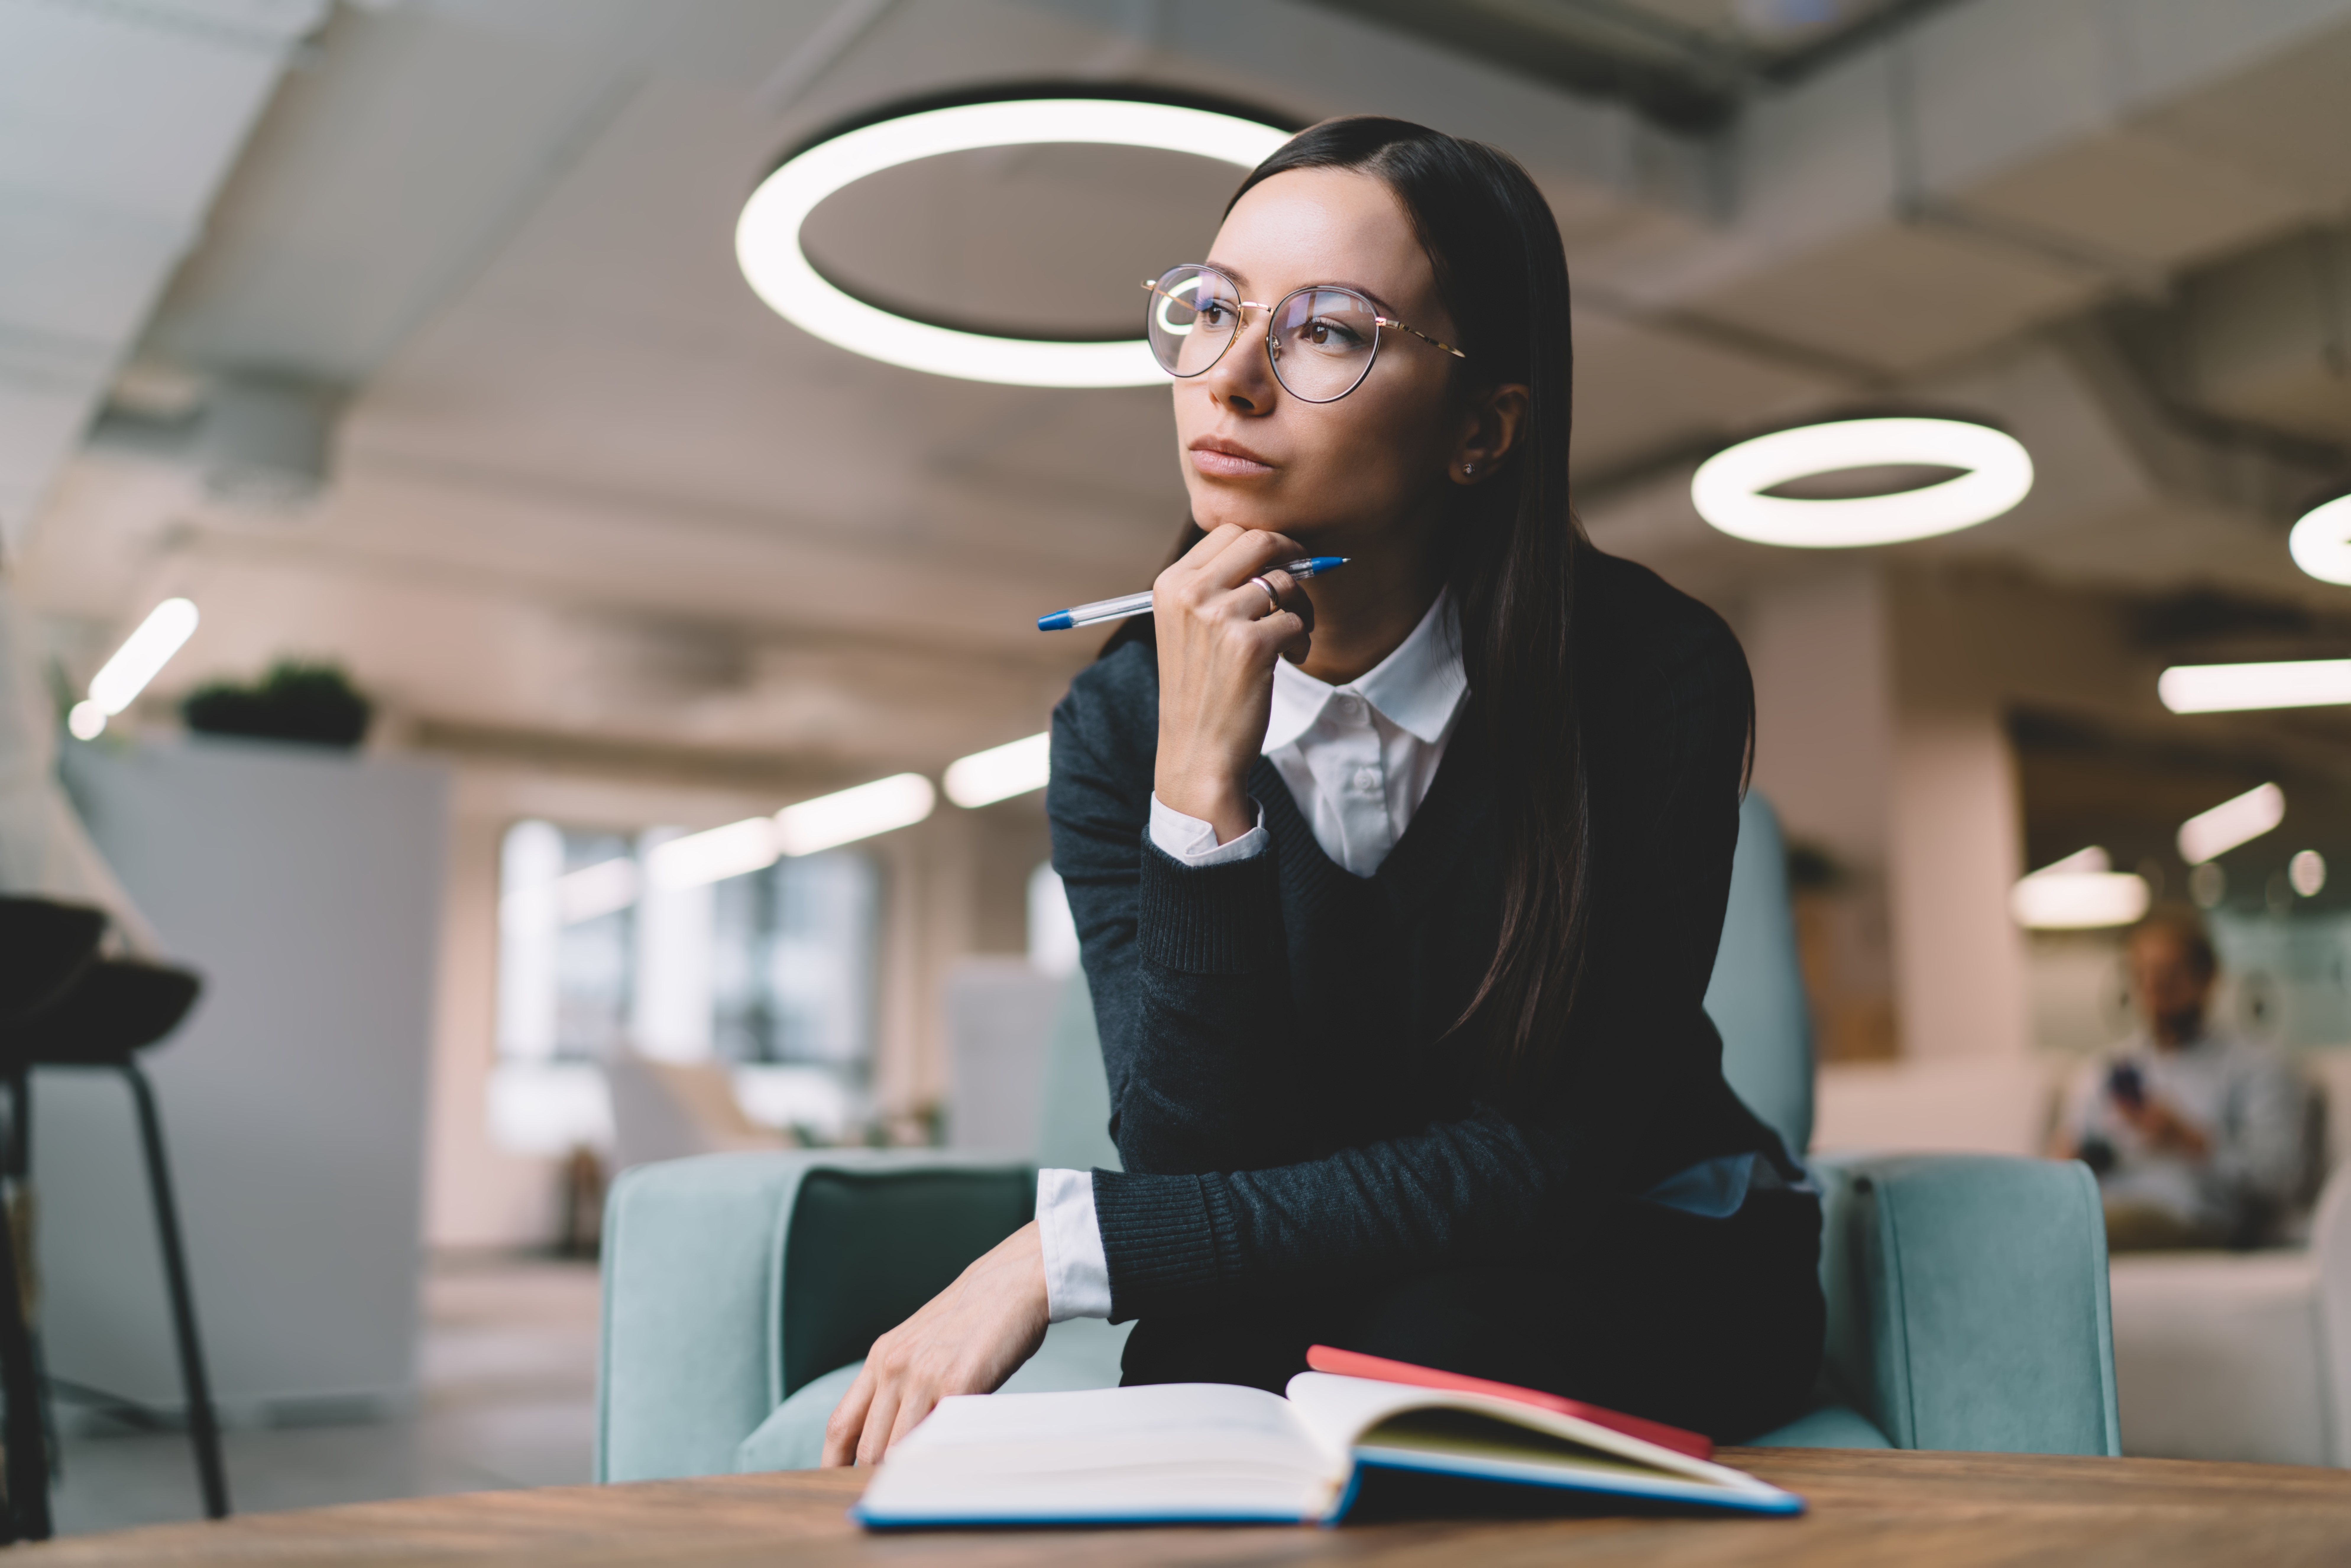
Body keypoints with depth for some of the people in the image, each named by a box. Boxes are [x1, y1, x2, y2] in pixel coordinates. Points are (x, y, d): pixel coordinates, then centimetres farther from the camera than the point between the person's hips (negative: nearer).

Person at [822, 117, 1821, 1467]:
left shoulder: (1655, 673, -20)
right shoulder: (1122, 719, -11)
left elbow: (1547, 1162, -21)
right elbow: (1200, 1164, -19)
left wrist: (1064, 1250, -26)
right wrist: (1200, 789, -33)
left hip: (1653, 1270, 0)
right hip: (1299, 1295, 1)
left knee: (1408, 1353, -33)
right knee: (1204, 1356, -33)